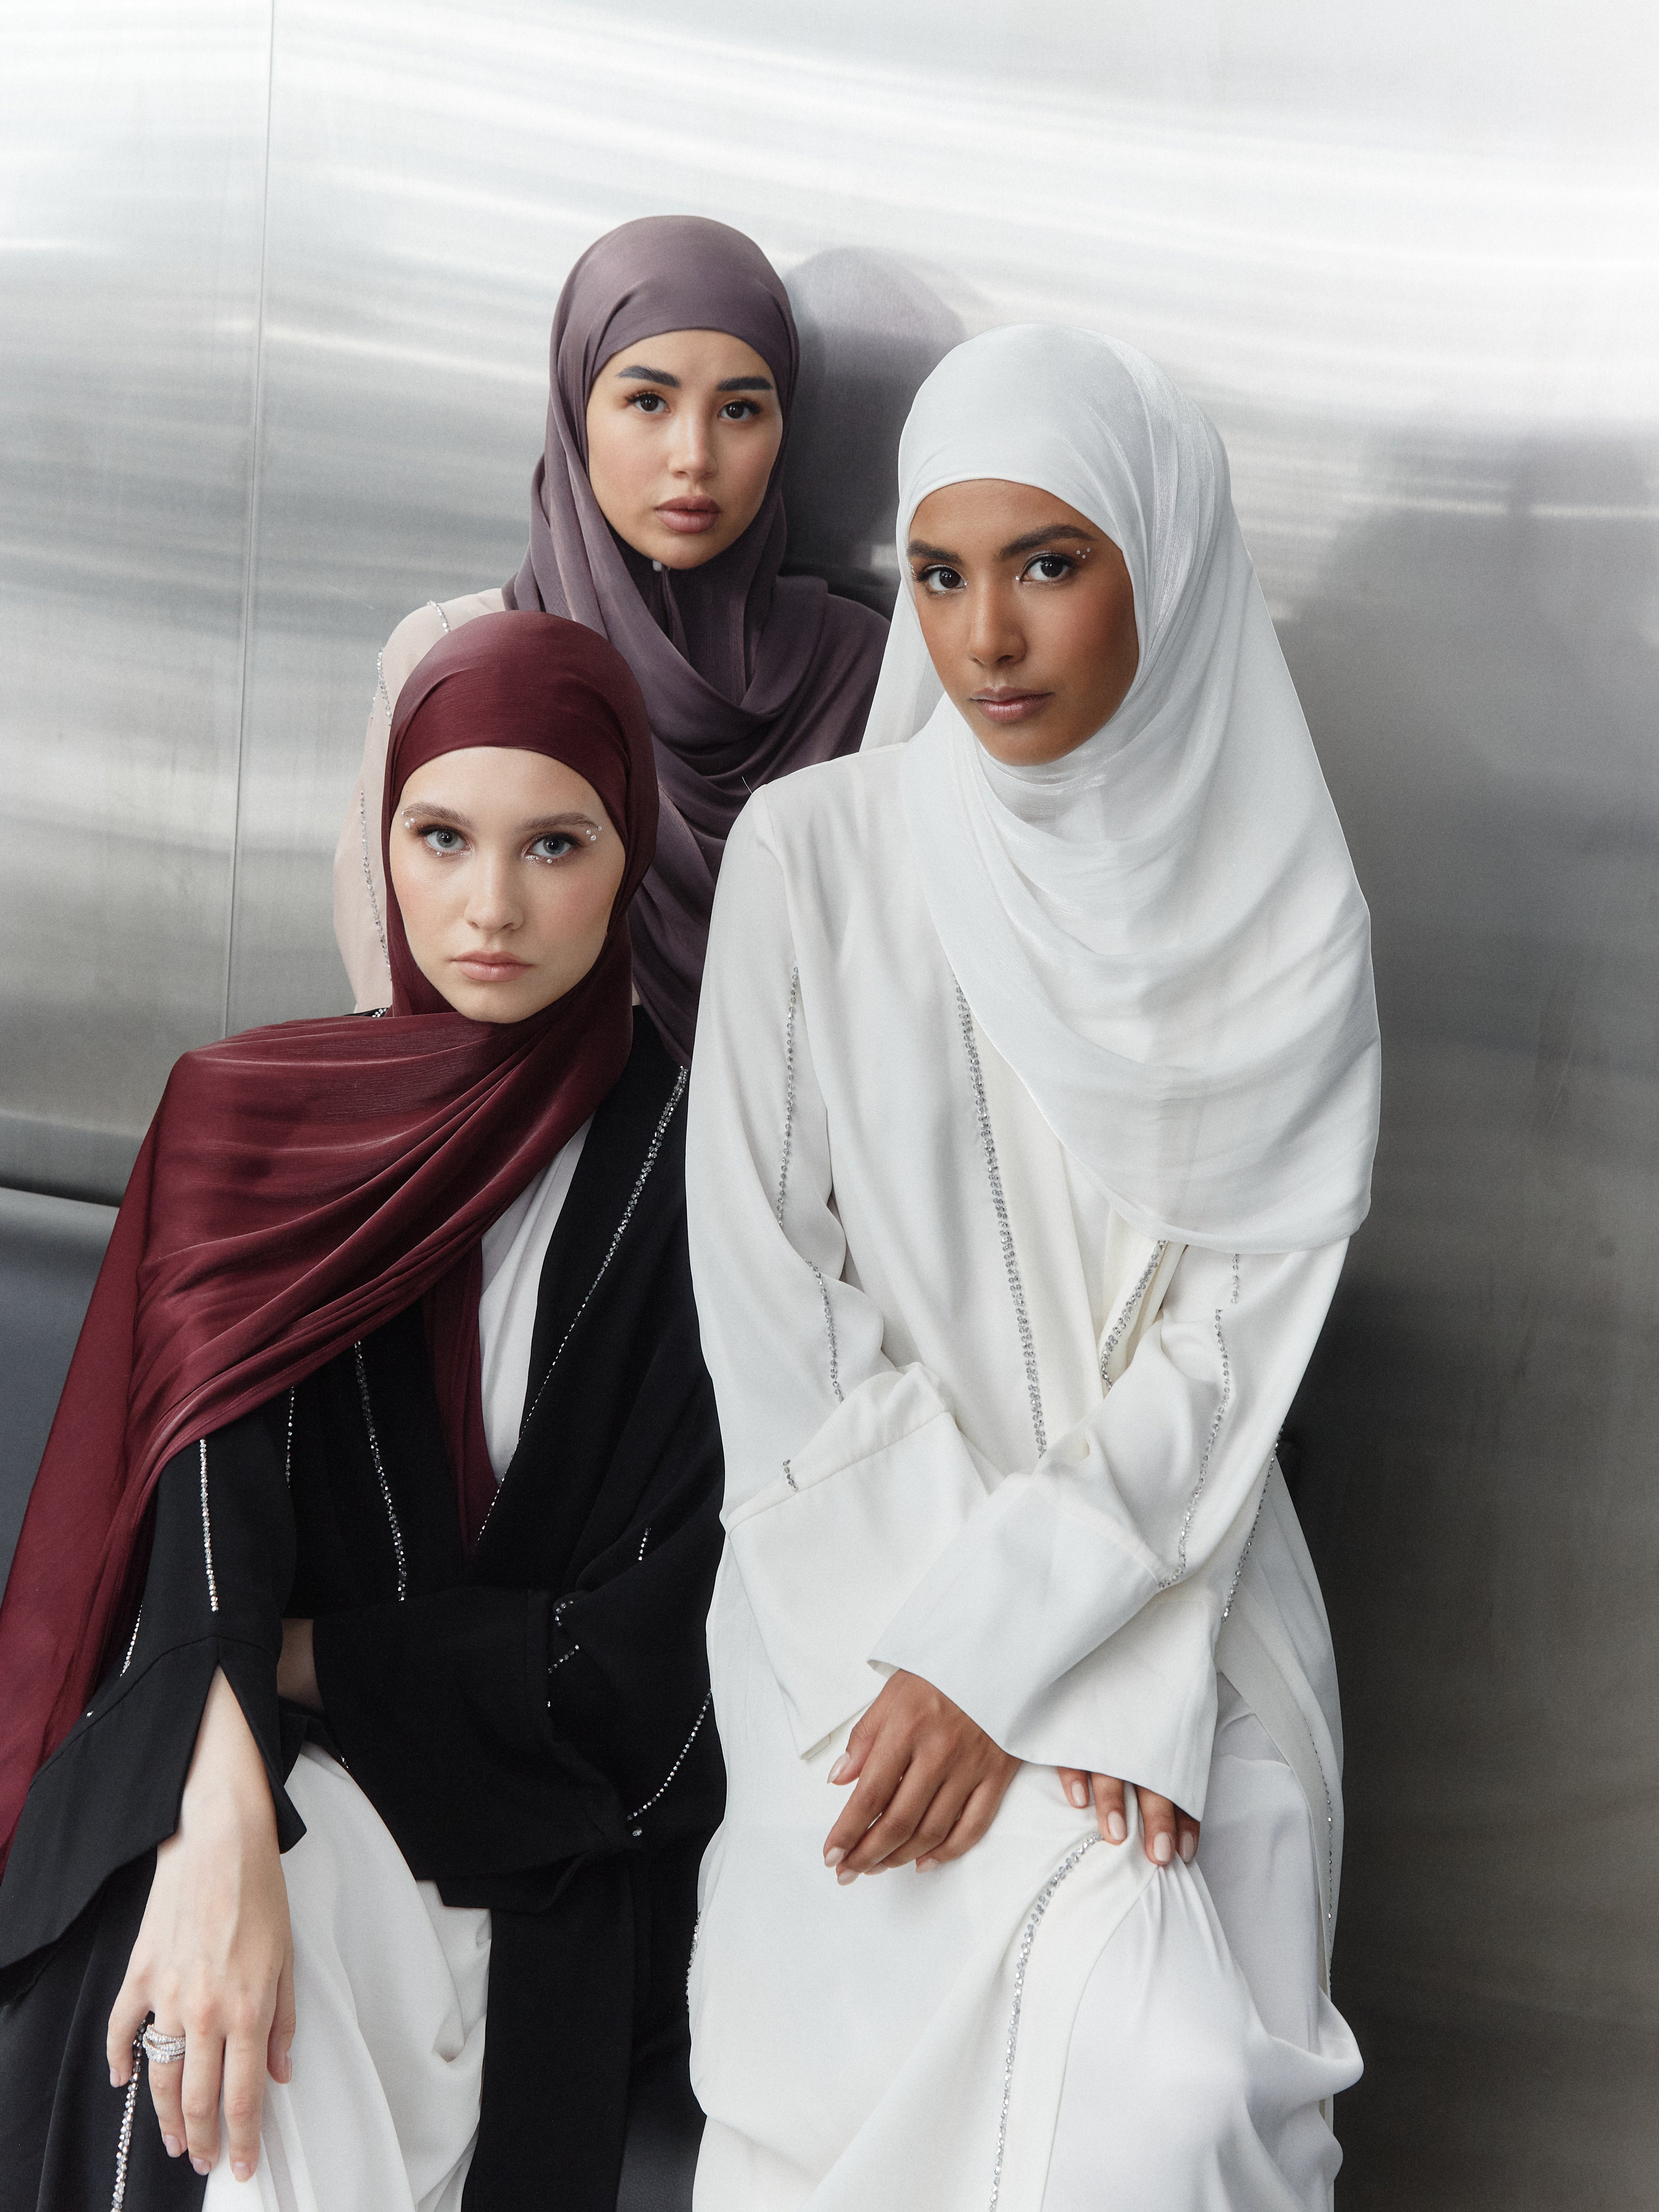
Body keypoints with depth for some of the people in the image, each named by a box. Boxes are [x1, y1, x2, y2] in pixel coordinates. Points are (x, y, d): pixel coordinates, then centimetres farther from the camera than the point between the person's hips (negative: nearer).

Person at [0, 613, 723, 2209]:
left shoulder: (697, 1161, -2)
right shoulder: (263, 1122, 4)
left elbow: (660, 1642, -5)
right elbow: (217, 1472, -12)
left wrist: (306, 1656, -9)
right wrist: (221, 1824, -27)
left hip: (545, 1831, 0)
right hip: (263, 1767, 1)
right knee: (186, 2010, -25)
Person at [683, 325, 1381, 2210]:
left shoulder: (1284, 913, -1)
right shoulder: (812, 853, -4)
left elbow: (1239, 1337, -4)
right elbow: (768, 1297, -6)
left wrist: (1001, 1644, -14)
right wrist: (1065, 1696, -11)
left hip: (1178, 1581, 1)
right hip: (868, 1553, -1)